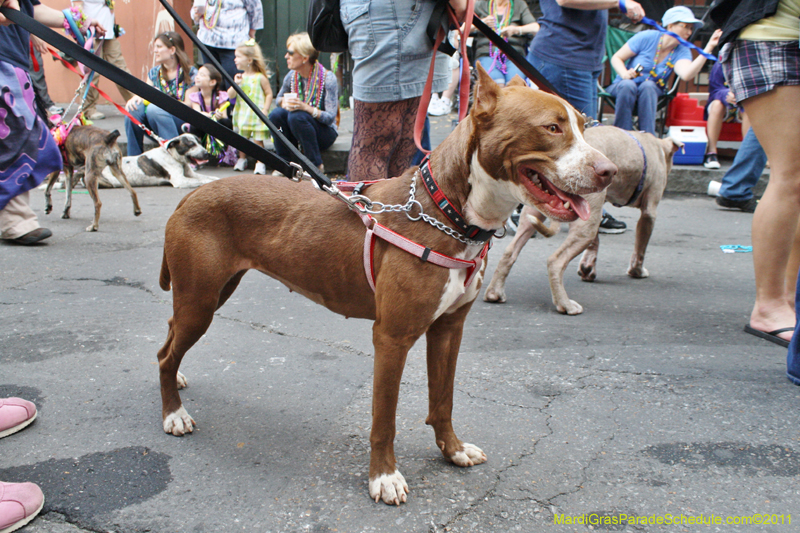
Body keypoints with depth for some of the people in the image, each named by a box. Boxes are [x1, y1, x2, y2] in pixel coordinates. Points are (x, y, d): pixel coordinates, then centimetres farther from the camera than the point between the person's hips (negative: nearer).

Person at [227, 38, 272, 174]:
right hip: (242, 114, 5)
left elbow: (269, 94, -6)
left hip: (257, 115, -5)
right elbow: (230, 95, 4)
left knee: (258, 140, -4)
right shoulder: (240, 77, 6)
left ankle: (260, 162, 7)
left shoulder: (260, 77, -7)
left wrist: (265, 109, -15)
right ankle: (242, 159, 30)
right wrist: (235, 84, -12)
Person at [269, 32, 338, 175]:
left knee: (297, 116, -33)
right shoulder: (291, 76, -2)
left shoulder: (327, 78, -17)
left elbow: (330, 117, -21)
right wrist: (284, 102, -11)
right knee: (276, 114, -22)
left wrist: (306, 107, -37)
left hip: (325, 133, -5)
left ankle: (317, 166, -21)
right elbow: (278, 98, 16)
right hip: (298, 133, 5)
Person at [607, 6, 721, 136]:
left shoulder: (682, 51, -4)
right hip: (623, 86, -2)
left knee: (648, 86, -34)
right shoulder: (647, 37, -10)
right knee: (628, 85, -37)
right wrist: (624, 74, -26)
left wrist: (708, 48, -32)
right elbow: (616, 58, -5)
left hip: (652, 92, 2)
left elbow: (686, 74, -28)